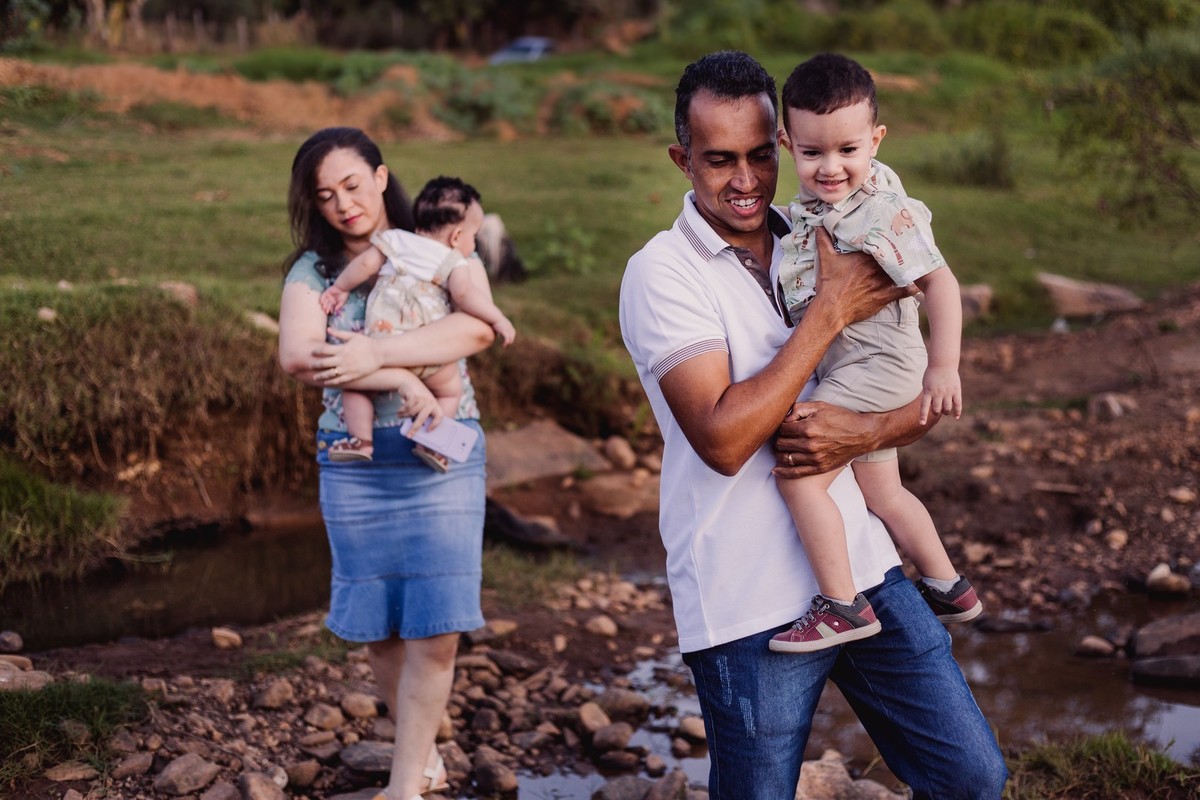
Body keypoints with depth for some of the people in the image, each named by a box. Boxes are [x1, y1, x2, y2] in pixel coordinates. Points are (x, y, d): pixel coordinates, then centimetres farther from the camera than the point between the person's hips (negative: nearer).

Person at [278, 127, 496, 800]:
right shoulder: (313, 269, 4)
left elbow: (479, 328, -15)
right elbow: (298, 355, -13)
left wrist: (375, 353, -23)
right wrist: (401, 379, -21)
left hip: (446, 458, -2)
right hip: (354, 464, 2)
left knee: (435, 630, -5)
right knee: (381, 630, 7)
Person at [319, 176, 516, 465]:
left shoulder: (395, 239, 15)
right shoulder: (454, 262, 5)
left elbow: (366, 263, 10)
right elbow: (464, 294, -11)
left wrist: (339, 288, 23)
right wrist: (498, 319, -6)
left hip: (382, 340, 1)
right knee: (450, 389, 23)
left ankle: (361, 440, 11)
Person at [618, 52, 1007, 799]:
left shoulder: (824, 250, 9)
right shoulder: (662, 274, -9)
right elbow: (724, 438, -20)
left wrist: (866, 431, -12)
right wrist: (831, 311, -16)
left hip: (866, 570, 5)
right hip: (750, 606, -5)